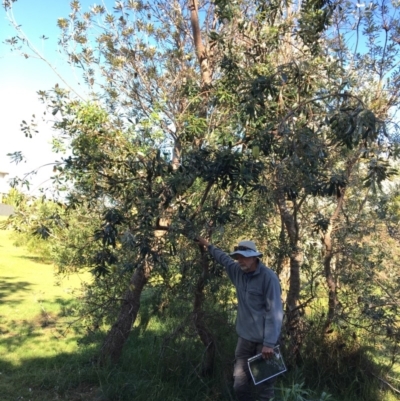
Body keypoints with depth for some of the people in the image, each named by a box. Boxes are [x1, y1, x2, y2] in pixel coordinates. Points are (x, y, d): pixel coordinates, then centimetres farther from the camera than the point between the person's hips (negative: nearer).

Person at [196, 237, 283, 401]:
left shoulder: (268, 277, -15)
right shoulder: (238, 271, 4)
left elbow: (275, 312, -18)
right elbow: (223, 258, 26)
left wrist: (269, 343, -22)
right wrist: (208, 245, 36)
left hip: (264, 340, -6)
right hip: (245, 338, 6)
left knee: (265, 387, 2)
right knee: (240, 385, 9)